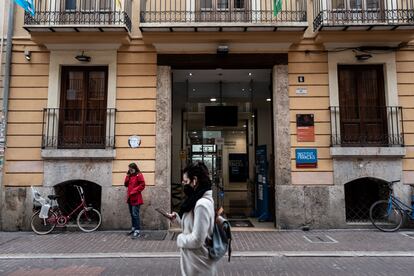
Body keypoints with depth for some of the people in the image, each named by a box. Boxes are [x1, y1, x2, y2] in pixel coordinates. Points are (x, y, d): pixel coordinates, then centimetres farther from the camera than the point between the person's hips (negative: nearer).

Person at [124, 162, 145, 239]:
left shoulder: (139, 175, -7)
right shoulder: (130, 176, 16)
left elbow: (142, 185, -14)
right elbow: (126, 184, 11)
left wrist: (133, 191, -16)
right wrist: (127, 176, -1)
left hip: (136, 198, -8)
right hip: (130, 198, 8)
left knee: (135, 214, -12)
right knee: (132, 214, 16)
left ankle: (137, 231, -11)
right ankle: (134, 228, 29)